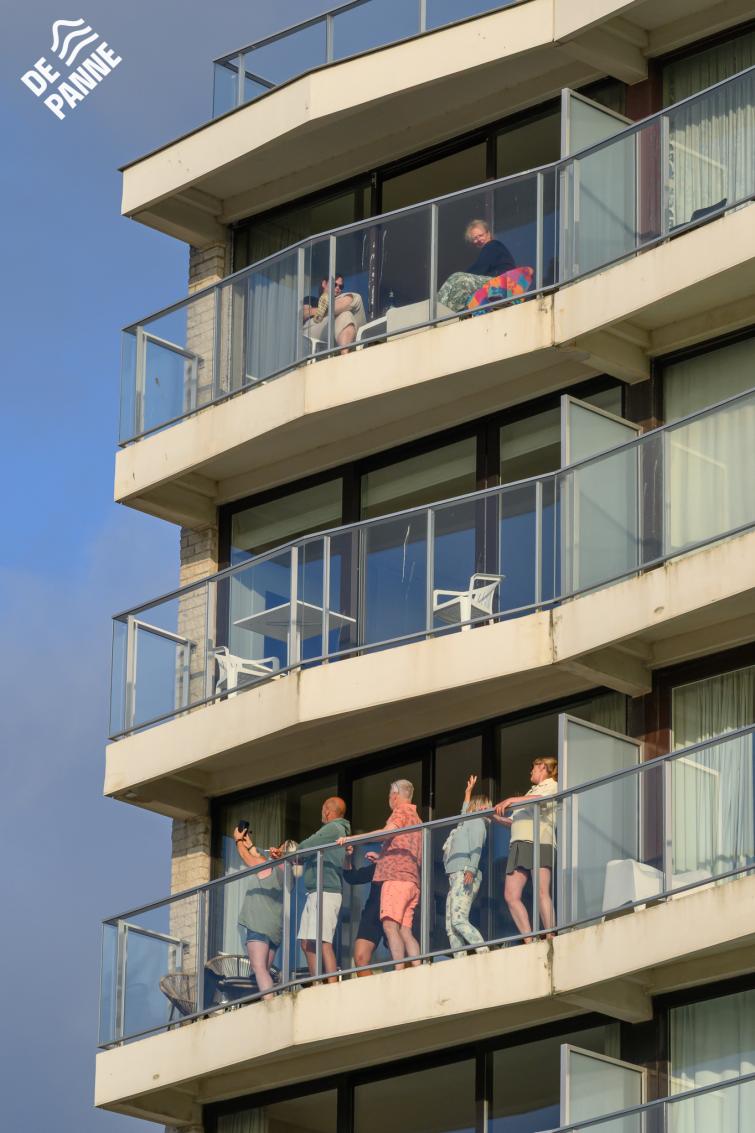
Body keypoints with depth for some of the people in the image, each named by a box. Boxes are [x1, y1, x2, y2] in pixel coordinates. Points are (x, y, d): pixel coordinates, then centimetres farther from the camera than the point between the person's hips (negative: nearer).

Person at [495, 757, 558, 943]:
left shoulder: (552, 786, 11)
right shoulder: (531, 792, 34)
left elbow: (541, 800, -13)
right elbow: (515, 822, 30)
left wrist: (512, 800, -20)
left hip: (539, 842, -8)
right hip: (519, 843, 8)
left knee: (541, 892, -19)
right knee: (511, 895, -6)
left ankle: (550, 939, -25)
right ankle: (529, 942, -10)